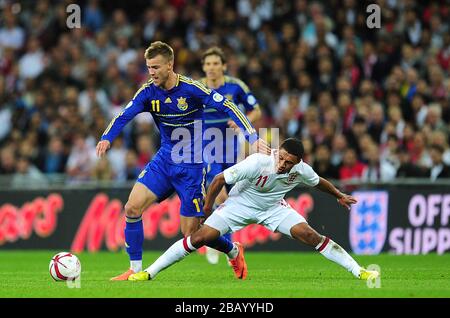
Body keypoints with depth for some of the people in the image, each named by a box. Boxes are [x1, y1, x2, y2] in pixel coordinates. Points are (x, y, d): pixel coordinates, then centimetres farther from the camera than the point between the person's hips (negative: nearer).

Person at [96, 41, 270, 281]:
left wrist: (253, 137, -26)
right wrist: (106, 138, -32)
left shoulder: (191, 89, -17)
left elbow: (228, 107, -17)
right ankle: (135, 269, 1)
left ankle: (233, 251, 26)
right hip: (164, 159, 5)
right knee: (132, 208, -12)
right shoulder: (148, 92, -4)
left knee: (191, 232, -3)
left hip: (192, 165, -5)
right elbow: (124, 115, -12)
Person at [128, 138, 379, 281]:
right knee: (200, 237, -14)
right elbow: (220, 179, -21)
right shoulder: (257, 162, -33)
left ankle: (359, 271, -9)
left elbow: (318, 182, 6)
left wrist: (340, 196, 20)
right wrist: (208, 206, -9)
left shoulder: (301, 170, -20)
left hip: (273, 207, 2)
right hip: (241, 204, -2)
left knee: (310, 235, -16)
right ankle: (149, 273, -5)